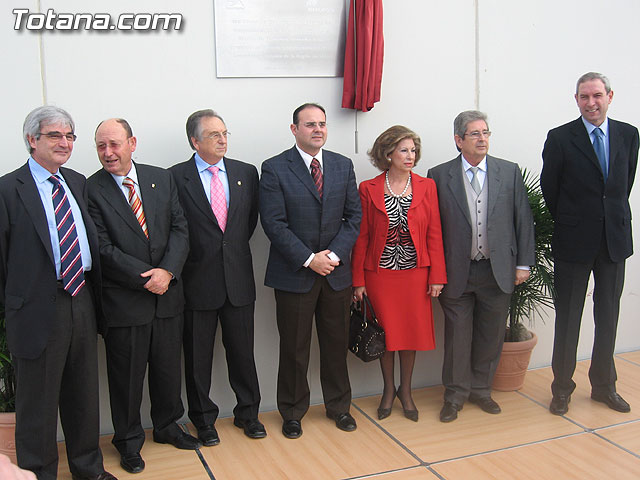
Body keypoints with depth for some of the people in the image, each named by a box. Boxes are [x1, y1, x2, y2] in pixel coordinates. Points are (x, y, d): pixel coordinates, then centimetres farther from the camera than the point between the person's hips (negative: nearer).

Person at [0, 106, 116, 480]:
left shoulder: (78, 183, 10)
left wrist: (92, 295, 9)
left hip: (82, 303, 6)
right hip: (39, 309, -6)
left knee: (84, 395, 19)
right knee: (38, 402, 8)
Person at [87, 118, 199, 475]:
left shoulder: (162, 178, 4)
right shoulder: (91, 190, -8)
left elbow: (180, 229, 1)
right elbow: (103, 249, -13)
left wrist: (167, 271, -14)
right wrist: (146, 278, -18)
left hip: (168, 296, 4)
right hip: (123, 299, -4)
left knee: (169, 367, 17)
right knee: (126, 375, 10)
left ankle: (168, 426, 39)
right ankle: (129, 441, 30)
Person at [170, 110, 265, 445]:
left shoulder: (246, 173, 6)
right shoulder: (176, 177, -5)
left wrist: (235, 247, 6)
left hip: (238, 278, 3)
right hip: (198, 280, -3)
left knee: (242, 351, 13)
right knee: (198, 357, 9)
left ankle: (247, 413, 30)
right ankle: (203, 420, 27)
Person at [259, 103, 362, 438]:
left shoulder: (343, 166, 7)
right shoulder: (274, 169, -6)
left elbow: (353, 215, 5)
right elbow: (274, 223, -12)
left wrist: (334, 254, -9)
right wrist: (309, 259, -16)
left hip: (336, 272, 4)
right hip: (294, 274, -3)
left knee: (337, 344, 14)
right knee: (294, 348, 8)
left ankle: (338, 406, 32)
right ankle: (293, 413, 25)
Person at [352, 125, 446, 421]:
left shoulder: (426, 187, 2)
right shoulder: (369, 189, -3)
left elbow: (434, 234, 2)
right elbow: (361, 237, -2)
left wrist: (437, 276, -3)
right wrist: (358, 280, -4)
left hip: (415, 272, 1)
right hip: (380, 273, -1)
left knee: (412, 331, 8)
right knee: (386, 332, 8)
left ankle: (405, 391, 27)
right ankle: (388, 389, 29)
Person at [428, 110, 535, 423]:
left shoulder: (509, 172, 4)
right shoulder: (439, 176, -2)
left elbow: (523, 219, 6)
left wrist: (523, 263, 2)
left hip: (498, 271, 2)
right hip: (457, 273, -2)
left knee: (490, 336, 12)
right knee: (457, 336, 7)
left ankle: (480, 390, 31)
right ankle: (455, 394, 24)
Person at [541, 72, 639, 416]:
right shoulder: (560, 138, -6)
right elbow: (549, 188, 1)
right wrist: (568, 223, 7)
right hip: (574, 242, -3)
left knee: (608, 316, 12)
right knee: (568, 318, 5)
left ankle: (604, 385, 27)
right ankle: (562, 389, 18)